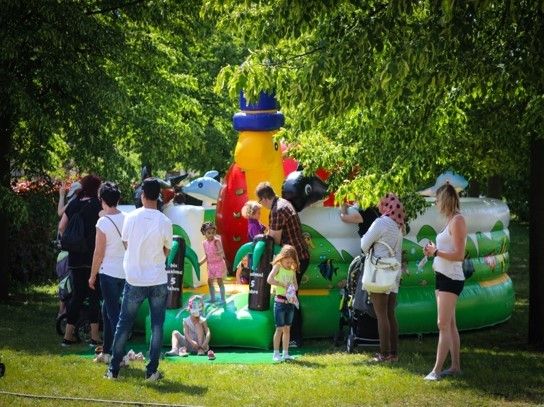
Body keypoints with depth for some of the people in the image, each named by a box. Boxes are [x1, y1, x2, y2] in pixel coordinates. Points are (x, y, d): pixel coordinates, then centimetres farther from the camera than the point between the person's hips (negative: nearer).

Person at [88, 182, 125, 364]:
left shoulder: (103, 222, -14)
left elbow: (99, 253, -11)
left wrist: (93, 275, 0)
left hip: (109, 272, -6)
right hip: (125, 271, 6)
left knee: (114, 313, -3)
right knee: (108, 308, 19)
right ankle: (107, 351, 23)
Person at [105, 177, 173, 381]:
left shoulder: (131, 217, -7)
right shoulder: (165, 222, -9)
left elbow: (126, 244, 6)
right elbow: (166, 251, 3)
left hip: (134, 280, 1)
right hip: (158, 280, -1)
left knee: (124, 324, 10)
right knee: (157, 326, 8)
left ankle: (113, 369, 12)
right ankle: (152, 371, 7)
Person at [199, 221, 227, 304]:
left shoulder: (216, 240, -15)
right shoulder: (204, 243, 3)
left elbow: (221, 251, -26)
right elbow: (206, 256, 12)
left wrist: (221, 253, -49)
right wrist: (200, 263, 3)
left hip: (219, 263, -6)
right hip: (210, 264, 6)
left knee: (219, 281, -8)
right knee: (210, 281, 11)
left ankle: (223, 299, -2)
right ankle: (212, 298, 26)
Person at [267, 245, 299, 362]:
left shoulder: (292, 270, 9)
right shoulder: (278, 266, -7)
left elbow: (295, 285, 13)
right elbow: (269, 279, -22)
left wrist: (293, 288, -10)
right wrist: (283, 285, -23)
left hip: (290, 301, 6)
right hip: (280, 301, -5)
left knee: (287, 328, 8)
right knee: (280, 328, -4)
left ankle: (285, 353, 13)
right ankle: (276, 354, 2)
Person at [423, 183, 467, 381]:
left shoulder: (457, 221, -15)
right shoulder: (450, 221, 13)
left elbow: (459, 255, -20)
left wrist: (436, 252, -15)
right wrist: (433, 251, 8)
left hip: (451, 279, -10)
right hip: (443, 276, 10)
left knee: (444, 325, -10)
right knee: (450, 325, 13)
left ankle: (437, 370, -12)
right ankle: (455, 366, 19)